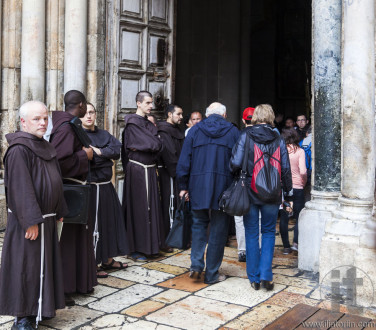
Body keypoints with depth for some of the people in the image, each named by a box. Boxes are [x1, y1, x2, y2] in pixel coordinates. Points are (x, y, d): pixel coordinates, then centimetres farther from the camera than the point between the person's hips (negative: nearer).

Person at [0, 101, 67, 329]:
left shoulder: (45, 147, 11)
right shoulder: (19, 150, -17)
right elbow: (20, 188, -21)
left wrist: (59, 212, 14)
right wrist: (32, 220, -24)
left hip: (47, 218, 9)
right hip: (27, 220, -9)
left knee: (44, 265, 16)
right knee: (26, 266, -2)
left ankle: (39, 308, 30)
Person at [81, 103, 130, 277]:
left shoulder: (103, 134, 13)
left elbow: (117, 150, -3)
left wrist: (98, 151, -15)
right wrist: (105, 155, -14)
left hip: (106, 186, 7)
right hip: (90, 187, -7)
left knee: (110, 220, 13)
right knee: (93, 223, -2)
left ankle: (108, 259, 27)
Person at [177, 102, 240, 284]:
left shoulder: (195, 130, 7)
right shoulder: (233, 132, 4)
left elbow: (184, 160, 4)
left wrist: (183, 186, 8)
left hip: (198, 187, 2)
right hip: (223, 187, -1)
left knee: (198, 224, 17)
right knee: (218, 230, 6)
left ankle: (196, 264, 3)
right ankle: (212, 273, 11)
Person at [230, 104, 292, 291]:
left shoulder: (246, 136, -7)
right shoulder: (278, 140, 0)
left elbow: (235, 163, -14)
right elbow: (286, 169, 2)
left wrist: (235, 178, 7)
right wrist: (288, 191, 14)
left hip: (250, 192, -1)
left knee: (251, 234, 9)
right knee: (269, 232, 14)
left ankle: (254, 278, 15)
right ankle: (266, 275, 5)